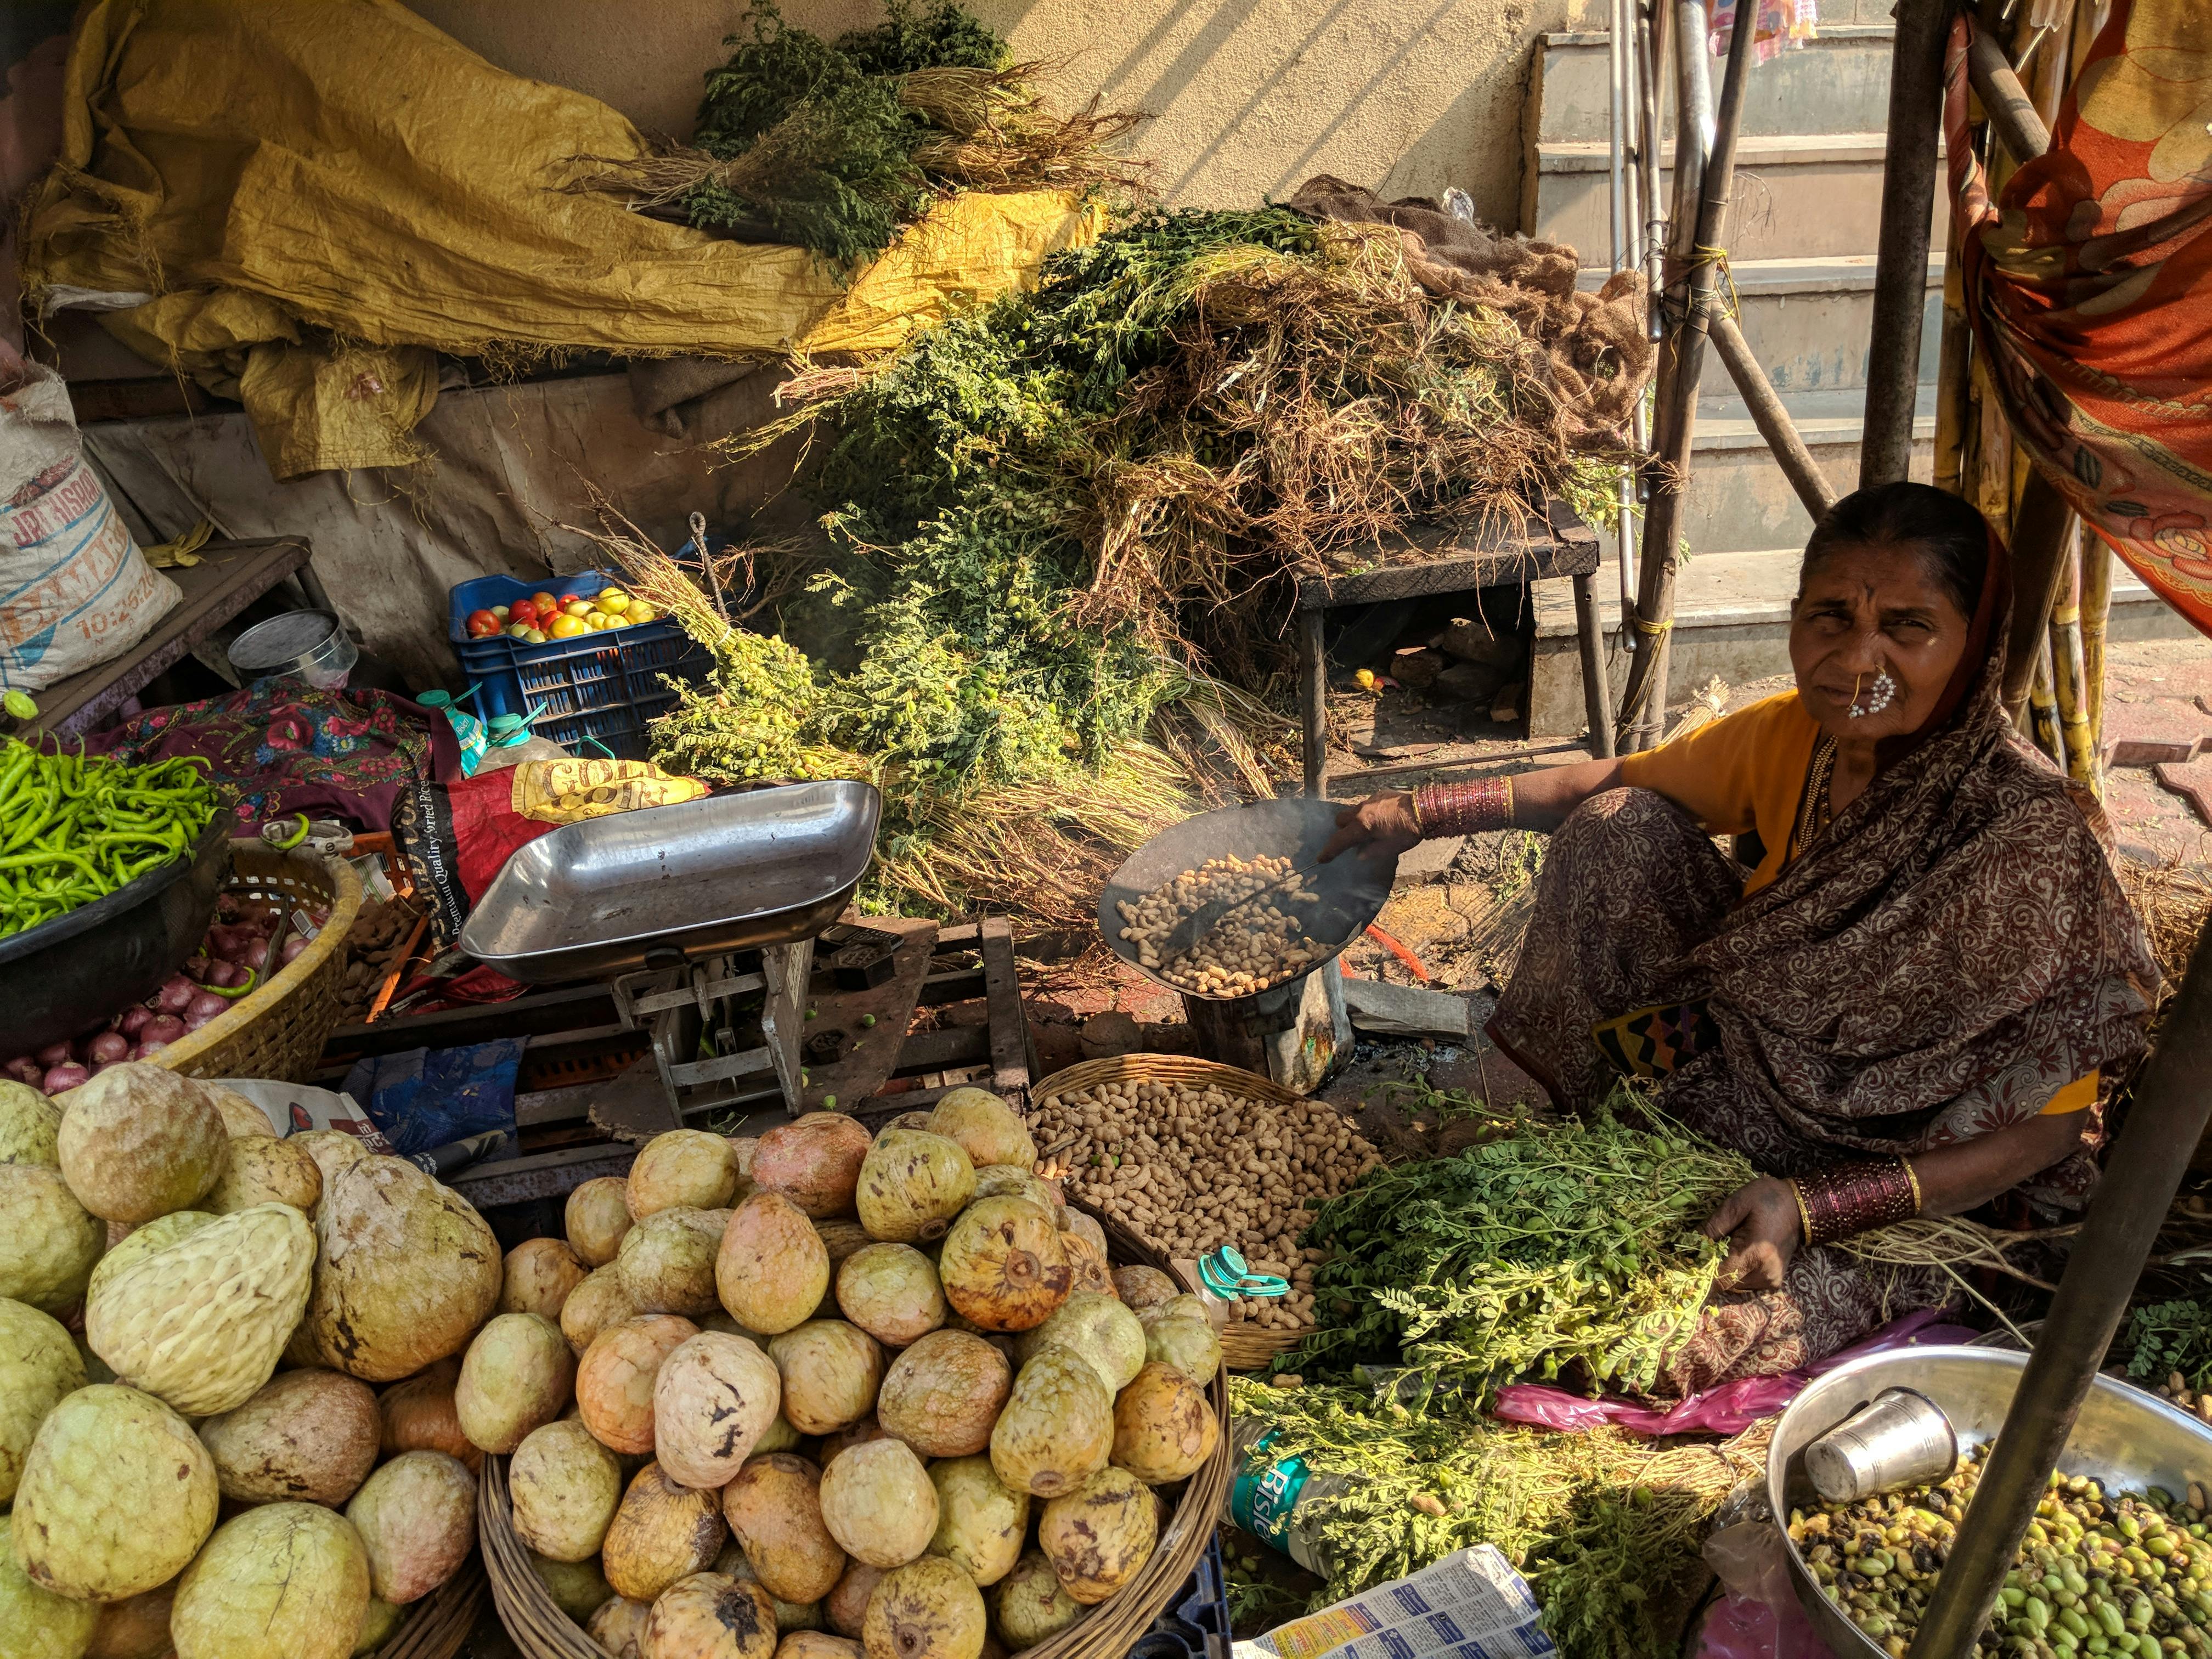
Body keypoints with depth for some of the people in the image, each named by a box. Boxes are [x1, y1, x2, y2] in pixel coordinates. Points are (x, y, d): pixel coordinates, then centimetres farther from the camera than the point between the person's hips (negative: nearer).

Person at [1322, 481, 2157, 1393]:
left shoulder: (2032, 841, -29)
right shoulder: (1794, 735, -12)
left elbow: (2046, 1128, -23)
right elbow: (1618, 781, 3)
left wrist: (1814, 1207, -33)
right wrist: (1425, 812, -7)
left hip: (1914, 1173, -6)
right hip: (1757, 1055, 6)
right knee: (1620, 829, -11)